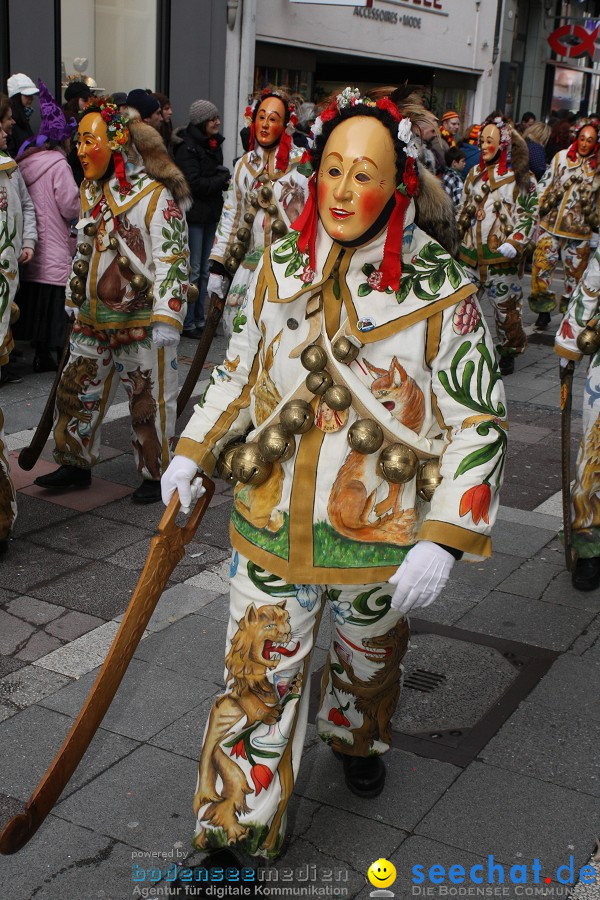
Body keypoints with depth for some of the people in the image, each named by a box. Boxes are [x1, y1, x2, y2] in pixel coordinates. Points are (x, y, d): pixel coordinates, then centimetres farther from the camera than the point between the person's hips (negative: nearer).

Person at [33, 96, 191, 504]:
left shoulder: (155, 195, -14)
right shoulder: (91, 190, 10)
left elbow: (172, 259, -18)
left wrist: (166, 319, -23)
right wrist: (74, 297, 22)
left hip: (142, 322, -7)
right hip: (94, 319, 7)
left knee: (149, 401, 4)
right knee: (76, 390, 13)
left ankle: (156, 474, 21)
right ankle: (76, 463, 31)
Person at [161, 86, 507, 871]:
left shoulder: (440, 291, -15)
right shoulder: (280, 267, -2)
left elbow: (477, 423, -12)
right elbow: (241, 371, 12)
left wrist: (442, 541, -19)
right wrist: (193, 454, 6)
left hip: (380, 539, -1)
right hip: (270, 527, 2)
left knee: (369, 663, 24)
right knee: (256, 679, 5)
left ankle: (358, 740, 57)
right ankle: (236, 834, 23)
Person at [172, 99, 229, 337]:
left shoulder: (214, 144, 13)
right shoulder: (186, 147, -13)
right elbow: (194, 183, -20)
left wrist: (225, 178, -4)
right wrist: (224, 179, -13)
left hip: (211, 214, 8)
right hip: (193, 214, -8)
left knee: (205, 270, 12)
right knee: (193, 270, -4)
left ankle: (199, 320, 19)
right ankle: (186, 323, 4)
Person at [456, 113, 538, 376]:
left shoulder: (521, 177, -2)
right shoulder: (475, 174, 11)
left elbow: (530, 214, -4)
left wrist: (515, 242, -15)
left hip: (501, 255, -4)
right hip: (471, 253, 4)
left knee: (506, 304, 5)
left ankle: (509, 350, 22)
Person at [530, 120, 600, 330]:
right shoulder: (561, 157, 2)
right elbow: (545, 186, 6)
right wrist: (538, 211, 2)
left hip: (579, 231, -1)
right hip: (550, 225, 1)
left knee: (575, 273, 5)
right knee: (541, 267, -3)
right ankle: (544, 310, 13)